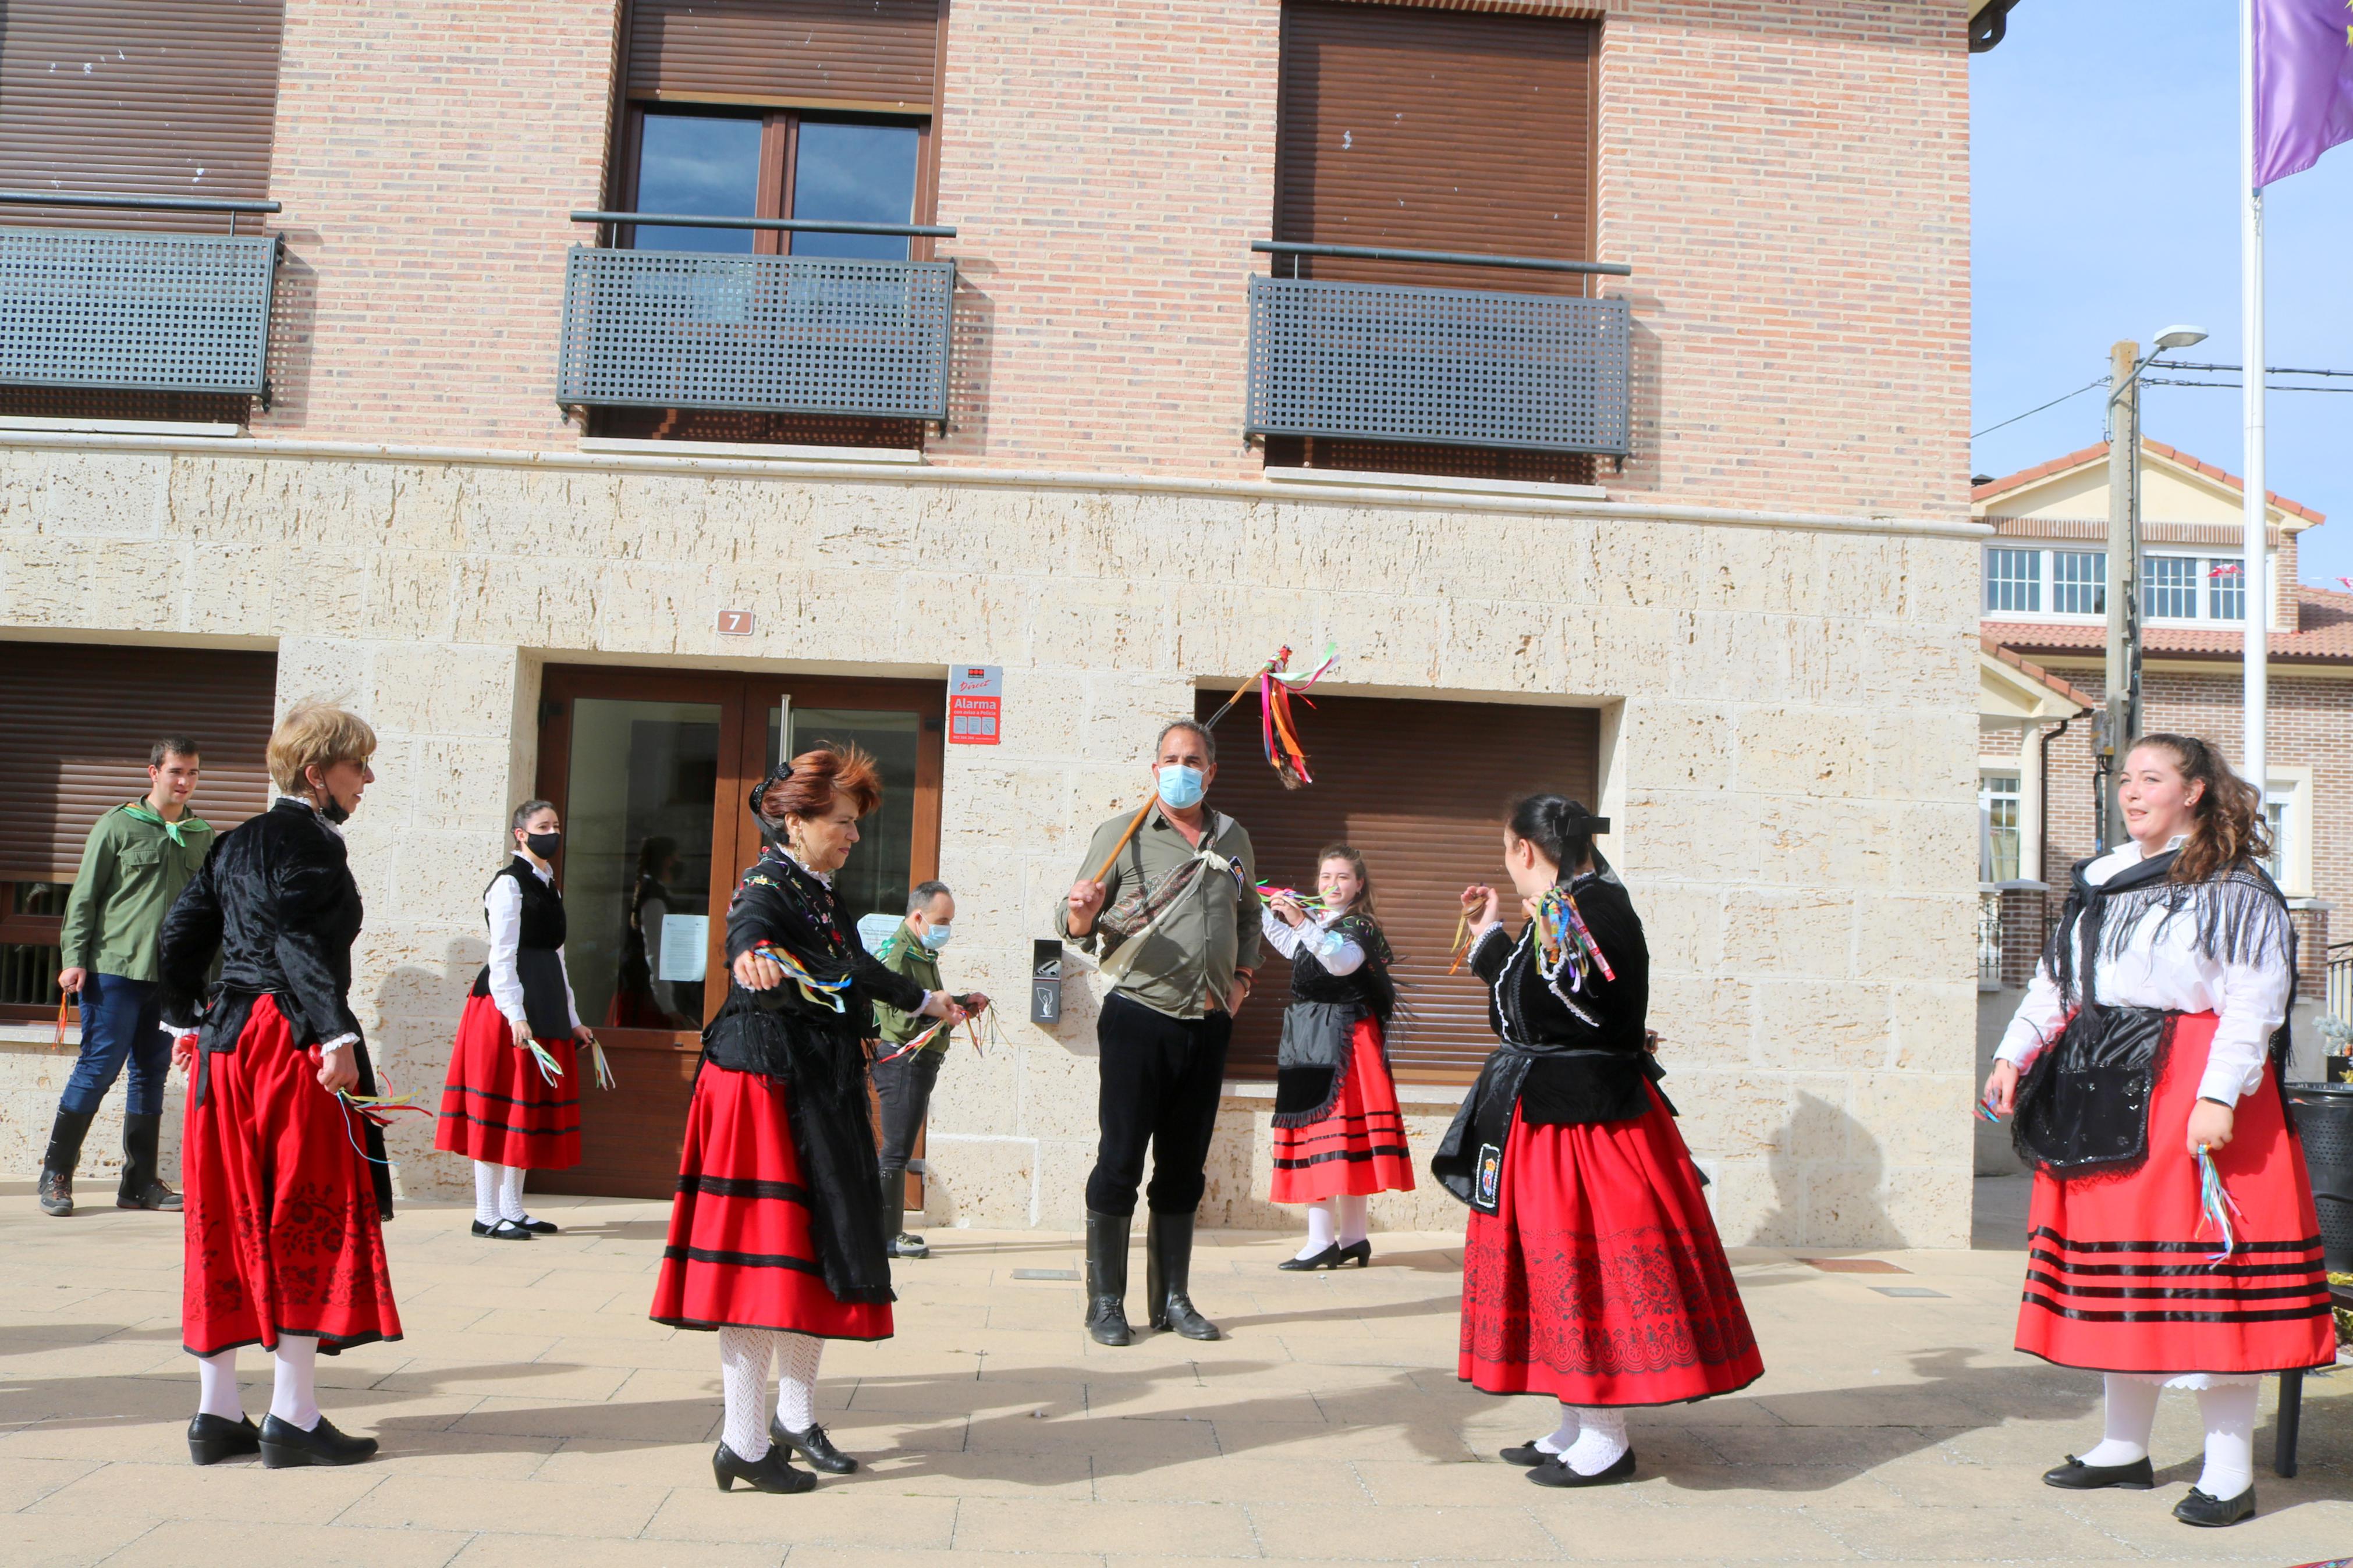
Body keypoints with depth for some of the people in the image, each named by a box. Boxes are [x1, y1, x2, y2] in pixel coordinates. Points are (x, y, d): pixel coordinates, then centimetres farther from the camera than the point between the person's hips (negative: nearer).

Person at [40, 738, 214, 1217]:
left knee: (152, 1074, 8)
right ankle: (55, 1173, 10)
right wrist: (75, 958, -7)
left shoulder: (203, 836, 12)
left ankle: (140, 1182, 14)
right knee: (98, 1067, -4)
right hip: (115, 969, -4)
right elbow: (84, 896, 0)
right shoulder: (117, 826, 0)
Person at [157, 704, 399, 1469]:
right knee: (309, 1219, -2)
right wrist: (337, 1036, -26)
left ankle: (218, 1413, 17)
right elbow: (302, 941, -22)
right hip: (293, 1045, -9)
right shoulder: (309, 841, -11)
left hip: (226, 1043, 9)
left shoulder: (236, 843, 16)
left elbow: (180, 932, 19)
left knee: (229, 1224, 11)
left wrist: (187, 1020, 29)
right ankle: (294, 1417, 2)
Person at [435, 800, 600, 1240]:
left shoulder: (548, 886, 19)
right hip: (510, 1005, -9)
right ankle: (487, 1215, 0)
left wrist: (573, 1021, 19)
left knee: (531, 1106, 10)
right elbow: (502, 955, -14)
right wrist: (516, 1016, -22)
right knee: (501, 1104, -5)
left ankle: (512, 1209, 16)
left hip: (547, 1007, 9)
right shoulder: (509, 883, -6)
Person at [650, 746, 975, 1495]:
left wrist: (928, 1001, 47)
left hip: (822, 1096, 9)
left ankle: (797, 1418, 25)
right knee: (763, 1256, -9)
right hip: (764, 1087, -9)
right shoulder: (768, 884, -11)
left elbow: (860, 971, 34)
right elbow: (748, 926, -36)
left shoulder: (822, 896, 17)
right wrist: (753, 955, -60)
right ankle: (744, 1442, -3)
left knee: (816, 1251, 13)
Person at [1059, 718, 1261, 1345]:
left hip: (1209, 1026, 4)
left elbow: (1249, 916, 27)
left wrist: (1243, 975, 13)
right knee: (1120, 1160, -2)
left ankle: (1173, 1298, 20)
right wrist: (1082, 913, -26)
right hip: (1138, 1018, -4)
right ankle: (1105, 1302, 8)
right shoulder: (1122, 834, -1)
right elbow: (1076, 924, -4)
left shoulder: (1234, 839, 12)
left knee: (1184, 1166, 10)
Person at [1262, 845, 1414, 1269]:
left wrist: (1303, 924, -36)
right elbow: (1288, 946, 40)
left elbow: (1343, 961, -27)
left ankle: (1323, 1241, -13)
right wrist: (1267, 909, 29)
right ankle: (1352, 1238, 12)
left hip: (1341, 1039, -8)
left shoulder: (1360, 926, -5)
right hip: (1307, 1039, 8)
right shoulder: (1315, 923, 18)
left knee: (1331, 1135, -12)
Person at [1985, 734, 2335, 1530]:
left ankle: (2230, 1469, 4)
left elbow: (2254, 1004, -12)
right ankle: (2125, 1447, 22)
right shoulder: (2098, 882, 16)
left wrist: (2220, 1096, -21)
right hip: (2101, 1091, 7)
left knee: (2204, 1269, -6)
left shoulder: (2236, 889, -4)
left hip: (2188, 1092, -6)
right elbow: (2054, 984, 20)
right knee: (2113, 1266, 10)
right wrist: (2014, 1055, 11)